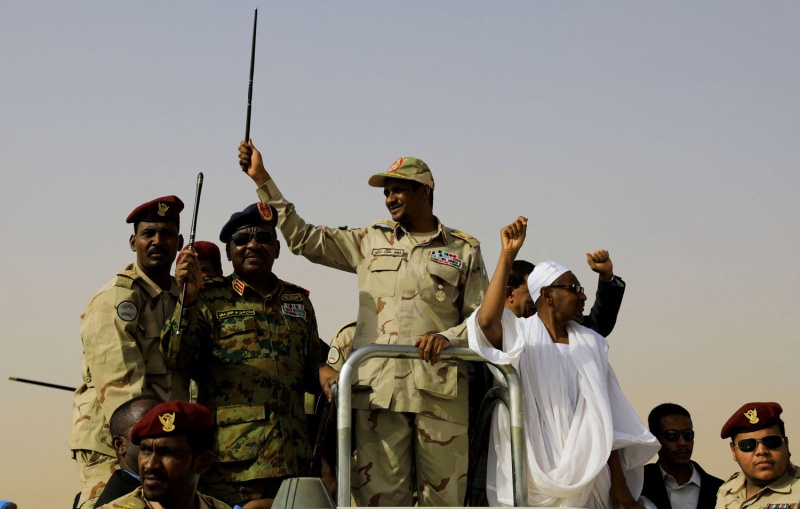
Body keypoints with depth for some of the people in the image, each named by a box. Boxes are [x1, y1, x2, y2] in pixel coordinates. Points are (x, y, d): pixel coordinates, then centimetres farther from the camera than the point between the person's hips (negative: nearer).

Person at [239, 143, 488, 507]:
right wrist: (262, 179, 11)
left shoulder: (464, 250, 12)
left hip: (441, 390, -1)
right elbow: (303, 238, 15)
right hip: (378, 389, 1)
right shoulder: (371, 241, 17)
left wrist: (447, 337, -11)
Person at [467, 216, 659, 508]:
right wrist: (508, 255, -25)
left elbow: (606, 419, 10)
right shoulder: (520, 337, -1)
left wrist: (619, 483, 6)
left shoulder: (591, 344, 12)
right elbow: (486, 320, -26)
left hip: (583, 480, 4)